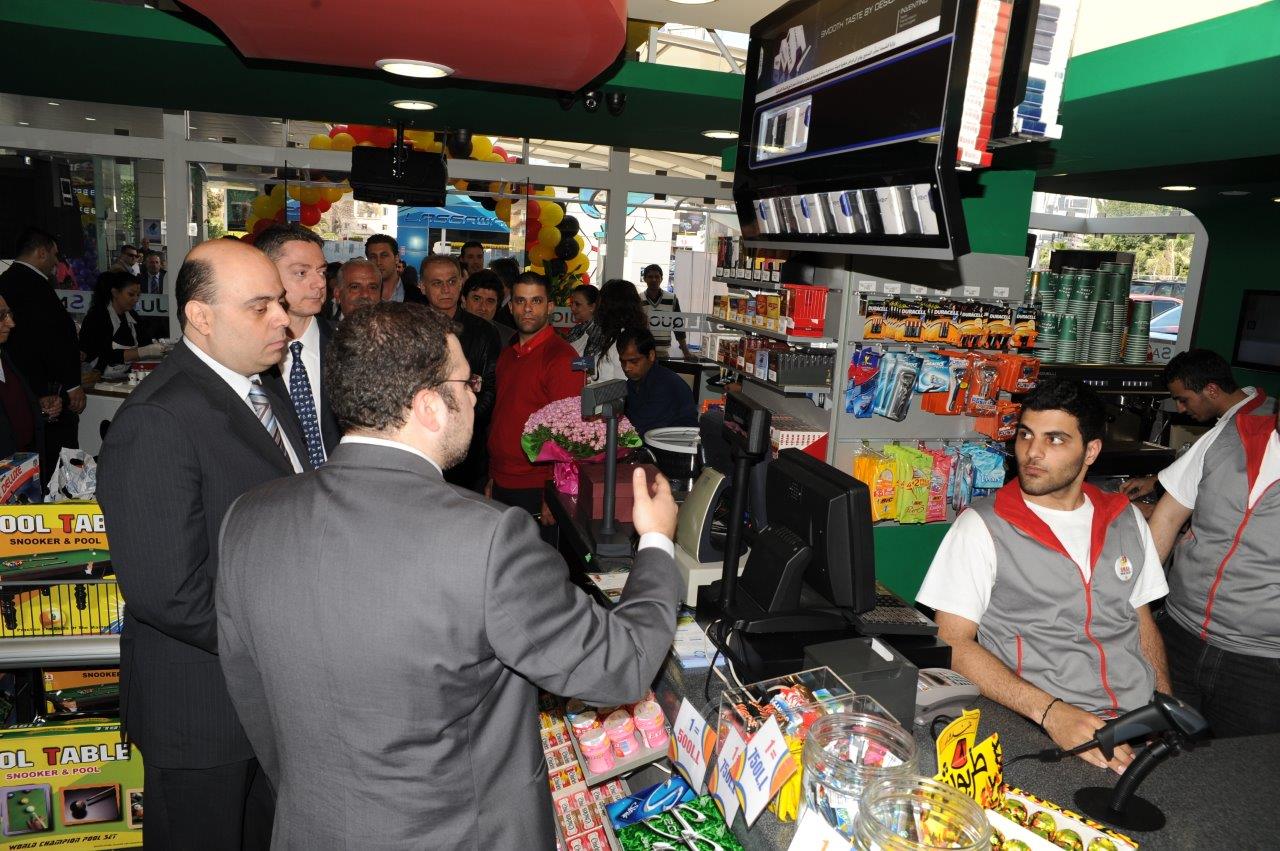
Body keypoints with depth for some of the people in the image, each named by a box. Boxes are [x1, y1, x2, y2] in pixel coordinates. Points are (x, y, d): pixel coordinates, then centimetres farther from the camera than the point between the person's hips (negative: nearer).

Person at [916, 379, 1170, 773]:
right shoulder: (982, 527, -4)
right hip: (1042, 738, -5)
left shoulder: (1126, 519, 14)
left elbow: (1143, 622, 22)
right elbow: (954, 643, -10)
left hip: (1141, 720, 6)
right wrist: (1050, 711, -22)